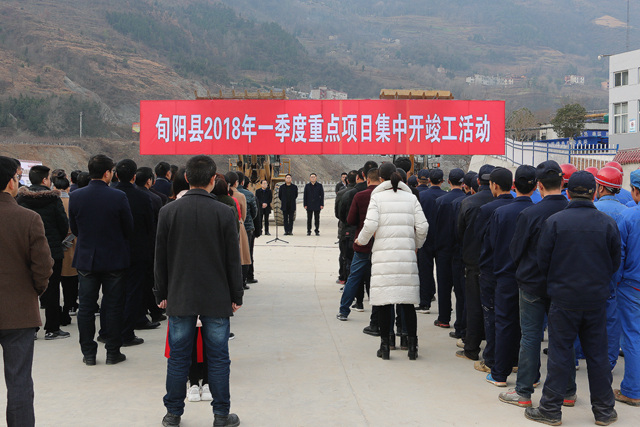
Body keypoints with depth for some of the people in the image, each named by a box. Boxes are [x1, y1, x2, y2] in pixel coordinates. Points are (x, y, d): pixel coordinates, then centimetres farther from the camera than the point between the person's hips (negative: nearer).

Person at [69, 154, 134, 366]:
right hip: (113, 259, -2)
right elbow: (129, 229, -4)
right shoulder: (118, 197, -13)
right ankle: (113, 352, 13)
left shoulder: (75, 196, -6)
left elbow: (74, 228, 4)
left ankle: (88, 353, 15)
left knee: (86, 308, 10)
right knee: (113, 307, 8)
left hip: (86, 259, 2)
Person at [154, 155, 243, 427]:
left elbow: (160, 258, 2)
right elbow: (233, 260, -4)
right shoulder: (224, 213, -8)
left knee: (178, 357, 10)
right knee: (218, 358, 7)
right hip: (216, 299, -1)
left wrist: (161, 294, 11)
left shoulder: (168, 211, -3)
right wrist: (236, 296, 6)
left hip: (179, 298, 2)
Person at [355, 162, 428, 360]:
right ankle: (412, 346, 9)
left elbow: (370, 224, -10)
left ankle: (385, 346, 6)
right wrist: (416, 245, 22)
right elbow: (422, 226, 5)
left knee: (385, 302, 1)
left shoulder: (377, 197, 1)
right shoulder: (411, 198, 10)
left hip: (383, 255, -2)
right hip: (407, 255, 3)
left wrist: (361, 240, 9)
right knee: (408, 302, 7)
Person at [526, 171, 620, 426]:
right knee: (597, 354, 12)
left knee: (560, 354, 5)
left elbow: (542, 261, -4)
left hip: (563, 298, -2)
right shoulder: (608, 223, -4)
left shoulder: (554, 221, -10)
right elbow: (615, 263, 5)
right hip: (597, 299, 2)